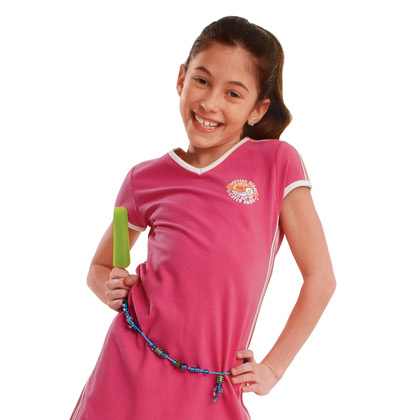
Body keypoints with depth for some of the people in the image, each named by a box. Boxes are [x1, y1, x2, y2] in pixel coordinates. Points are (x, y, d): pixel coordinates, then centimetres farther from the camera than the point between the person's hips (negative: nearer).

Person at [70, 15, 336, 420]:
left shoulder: (277, 162, -3)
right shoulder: (146, 178, 3)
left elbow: (319, 277, 1)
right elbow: (99, 268, 18)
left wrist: (274, 367, 0)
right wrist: (112, 289, -4)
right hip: (133, 367, 2)